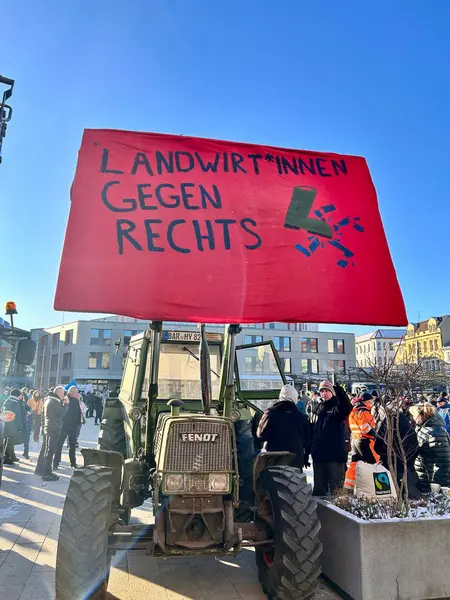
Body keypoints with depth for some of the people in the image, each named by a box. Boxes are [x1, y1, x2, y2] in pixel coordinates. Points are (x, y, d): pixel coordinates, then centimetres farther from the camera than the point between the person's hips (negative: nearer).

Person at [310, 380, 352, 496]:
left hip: (335, 455, -5)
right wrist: (309, 449, 13)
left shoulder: (337, 407, -4)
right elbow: (311, 430, 16)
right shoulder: (318, 409, 13)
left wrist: (340, 391, -40)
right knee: (319, 486, 15)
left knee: (334, 487, 0)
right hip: (318, 455, 6)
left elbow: (347, 408, -29)